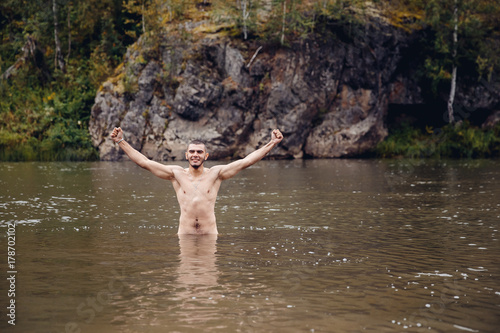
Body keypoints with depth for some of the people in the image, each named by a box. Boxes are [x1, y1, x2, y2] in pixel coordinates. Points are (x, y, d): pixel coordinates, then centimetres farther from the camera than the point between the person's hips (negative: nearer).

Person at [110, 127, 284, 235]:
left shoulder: (215, 173, 6)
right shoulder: (176, 173, 7)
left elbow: (246, 161, 3)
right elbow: (144, 162, 7)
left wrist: (272, 143, -2)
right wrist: (121, 141, 3)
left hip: (210, 233, 0)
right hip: (185, 234, 0)